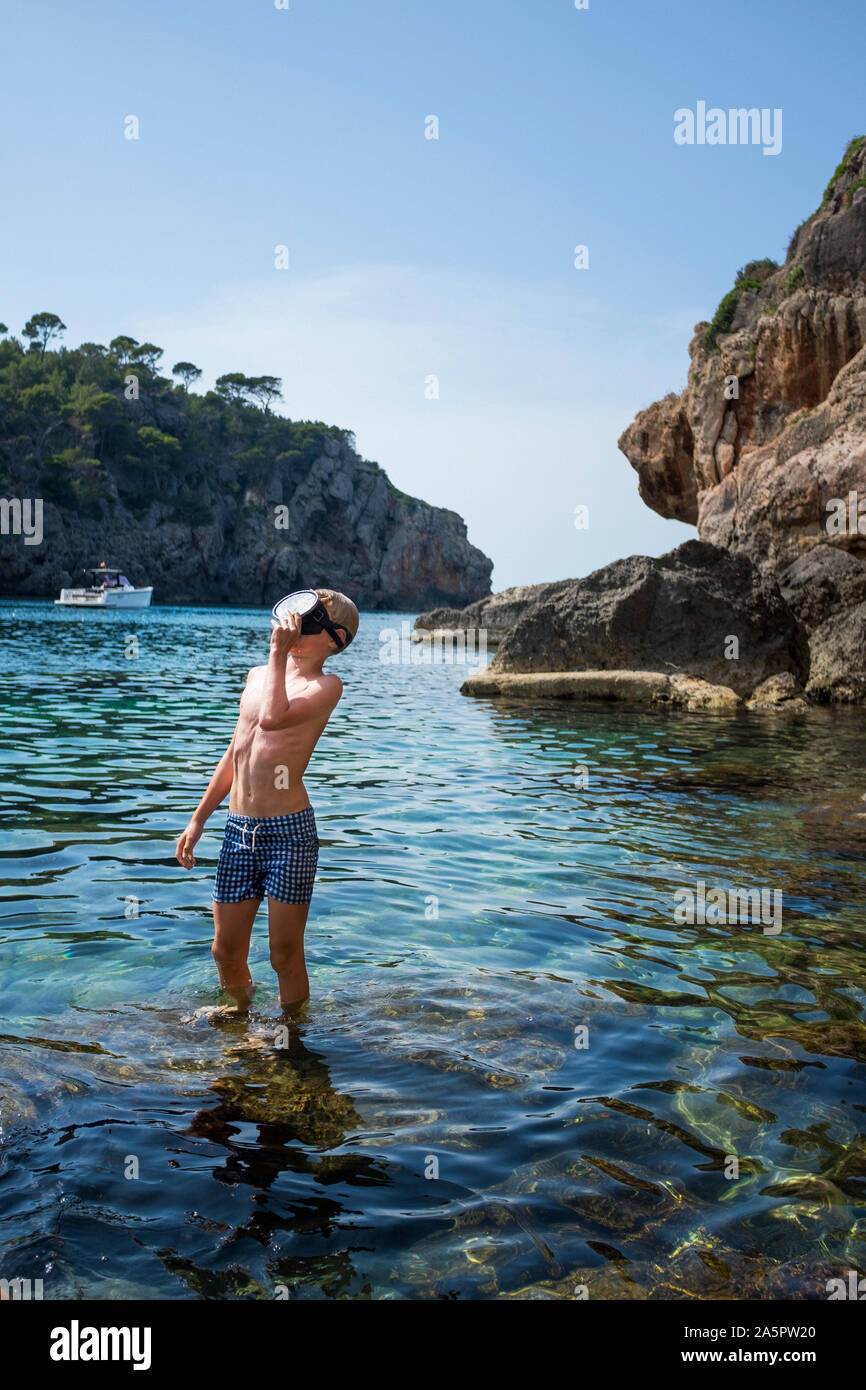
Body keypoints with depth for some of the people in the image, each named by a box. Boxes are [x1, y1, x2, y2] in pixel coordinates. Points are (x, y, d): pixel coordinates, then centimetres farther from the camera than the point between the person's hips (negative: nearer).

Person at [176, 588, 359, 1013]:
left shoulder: (326, 685, -6)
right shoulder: (257, 675, 15)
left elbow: (273, 718, -26)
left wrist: (279, 652, -15)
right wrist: (197, 820, 21)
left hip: (289, 833, -6)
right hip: (238, 831, 6)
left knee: (285, 955, 2)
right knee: (226, 952, 12)